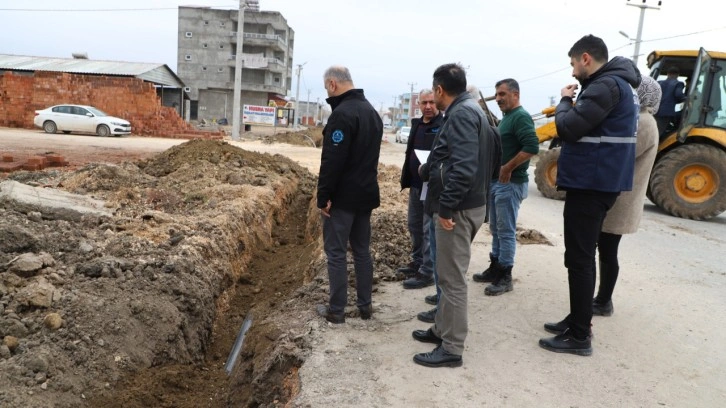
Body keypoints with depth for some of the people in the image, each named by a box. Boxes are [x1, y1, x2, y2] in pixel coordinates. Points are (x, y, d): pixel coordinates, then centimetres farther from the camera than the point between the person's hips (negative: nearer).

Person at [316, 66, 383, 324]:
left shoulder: (342, 113, -18)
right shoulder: (371, 111, 14)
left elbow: (332, 160, -22)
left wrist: (323, 196, -17)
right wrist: (365, 184, 19)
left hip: (343, 196, -9)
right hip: (366, 193, 9)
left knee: (336, 252, 0)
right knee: (362, 250, 14)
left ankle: (336, 310, 7)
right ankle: (365, 305, 21)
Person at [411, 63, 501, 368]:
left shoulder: (461, 114, -16)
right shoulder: (469, 110, 16)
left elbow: (464, 166, -28)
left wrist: (446, 207, -27)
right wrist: (428, 169, 34)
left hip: (458, 209, -11)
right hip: (466, 205, 11)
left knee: (453, 278, -2)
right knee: (449, 275, 19)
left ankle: (451, 349, 8)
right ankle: (442, 329, 33)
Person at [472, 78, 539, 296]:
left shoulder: (521, 117, -14)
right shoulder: (506, 117, 16)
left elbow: (532, 147, -25)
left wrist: (507, 169, -21)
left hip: (510, 183, -10)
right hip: (497, 181, 10)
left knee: (506, 231, -3)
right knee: (496, 229, 16)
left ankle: (505, 277, 6)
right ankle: (495, 268, 27)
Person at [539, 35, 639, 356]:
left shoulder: (606, 85, -16)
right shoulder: (616, 84, 18)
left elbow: (568, 128, -19)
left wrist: (564, 101, -2)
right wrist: (572, 102, 7)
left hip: (590, 183, -11)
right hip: (598, 182, 11)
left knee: (578, 258, -5)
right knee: (583, 256, 16)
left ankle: (579, 336, 2)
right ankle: (578, 320, 26)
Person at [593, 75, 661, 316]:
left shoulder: (643, 123, -16)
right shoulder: (638, 120, 18)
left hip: (619, 202, -10)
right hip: (614, 199, 10)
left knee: (607, 253, -2)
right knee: (605, 251, 14)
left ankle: (603, 303, 8)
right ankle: (603, 299, 24)